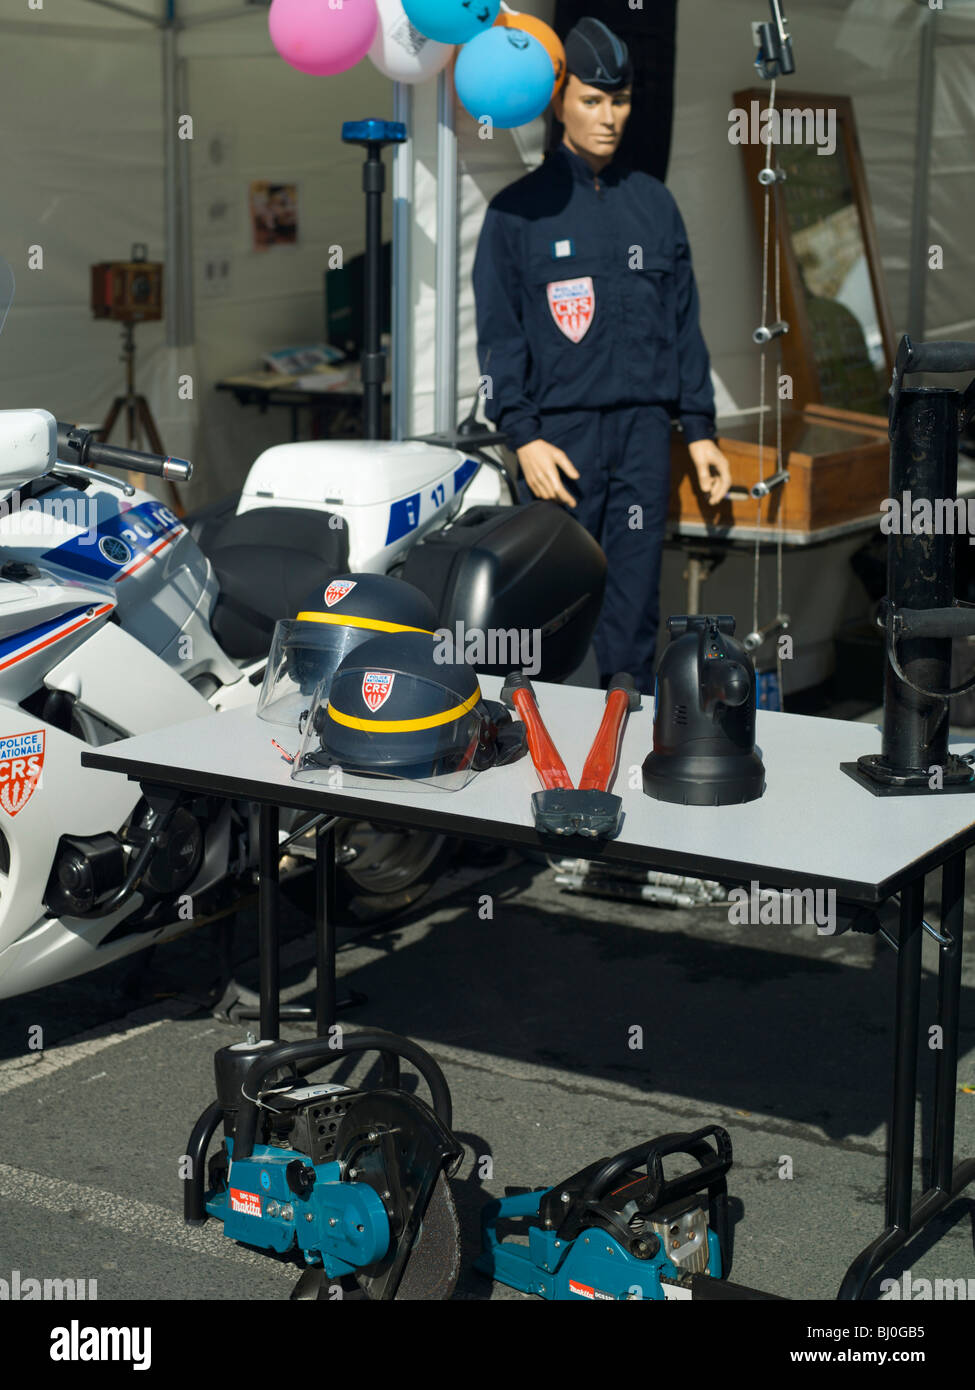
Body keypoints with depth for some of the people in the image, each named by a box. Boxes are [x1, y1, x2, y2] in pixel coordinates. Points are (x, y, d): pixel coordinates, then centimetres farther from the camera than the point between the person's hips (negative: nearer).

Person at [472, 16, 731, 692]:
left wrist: (700, 430, 10)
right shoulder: (518, 209, 3)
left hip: (645, 433, 3)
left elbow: (684, 323, 15)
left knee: (635, 606, 2)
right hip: (560, 434, -3)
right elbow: (498, 333, 1)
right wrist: (523, 435, -10)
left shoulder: (655, 203, 13)